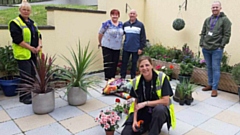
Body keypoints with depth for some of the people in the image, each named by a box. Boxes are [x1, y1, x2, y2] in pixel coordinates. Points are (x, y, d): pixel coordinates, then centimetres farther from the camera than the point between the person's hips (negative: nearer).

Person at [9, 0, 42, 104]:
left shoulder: (32, 23, 17)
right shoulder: (15, 23, -6)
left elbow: (38, 35, 14)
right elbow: (17, 39, -14)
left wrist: (39, 46, -5)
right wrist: (31, 48, -16)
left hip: (34, 54, 7)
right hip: (23, 54, -7)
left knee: (34, 75, 10)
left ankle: (32, 94, 23)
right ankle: (24, 97, 7)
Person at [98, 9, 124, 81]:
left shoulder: (121, 24, 9)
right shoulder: (107, 23, -6)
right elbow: (100, 33, 0)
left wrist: (120, 42, 15)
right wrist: (100, 43, 7)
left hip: (117, 47, 4)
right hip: (107, 46, -4)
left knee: (115, 63, 8)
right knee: (108, 62, 0)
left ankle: (113, 77, 20)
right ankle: (107, 78, 10)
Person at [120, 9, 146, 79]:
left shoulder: (140, 25, -2)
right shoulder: (125, 24, 7)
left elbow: (143, 37, -4)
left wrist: (141, 48, -8)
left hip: (136, 49, -2)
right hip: (126, 48, 3)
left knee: (134, 63, 8)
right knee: (124, 62, 6)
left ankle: (133, 78, 20)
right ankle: (122, 77, 18)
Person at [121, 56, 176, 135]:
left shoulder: (162, 77, -19)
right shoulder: (136, 81, -7)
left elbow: (166, 101, -20)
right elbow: (136, 102, 1)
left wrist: (146, 103, -21)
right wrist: (135, 120, -10)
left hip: (160, 111, -3)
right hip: (143, 112, 4)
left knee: (159, 109, -39)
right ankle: (148, 125, 14)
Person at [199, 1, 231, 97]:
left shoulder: (225, 20, -2)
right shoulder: (207, 20, 13)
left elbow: (227, 35, -6)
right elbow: (203, 33, 16)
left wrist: (221, 46, -10)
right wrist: (201, 44, 8)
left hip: (217, 49, -5)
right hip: (206, 49, 5)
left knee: (215, 69, -2)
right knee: (209, 68, 14)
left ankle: (215, 88, 4)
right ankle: (210, 85, 26)